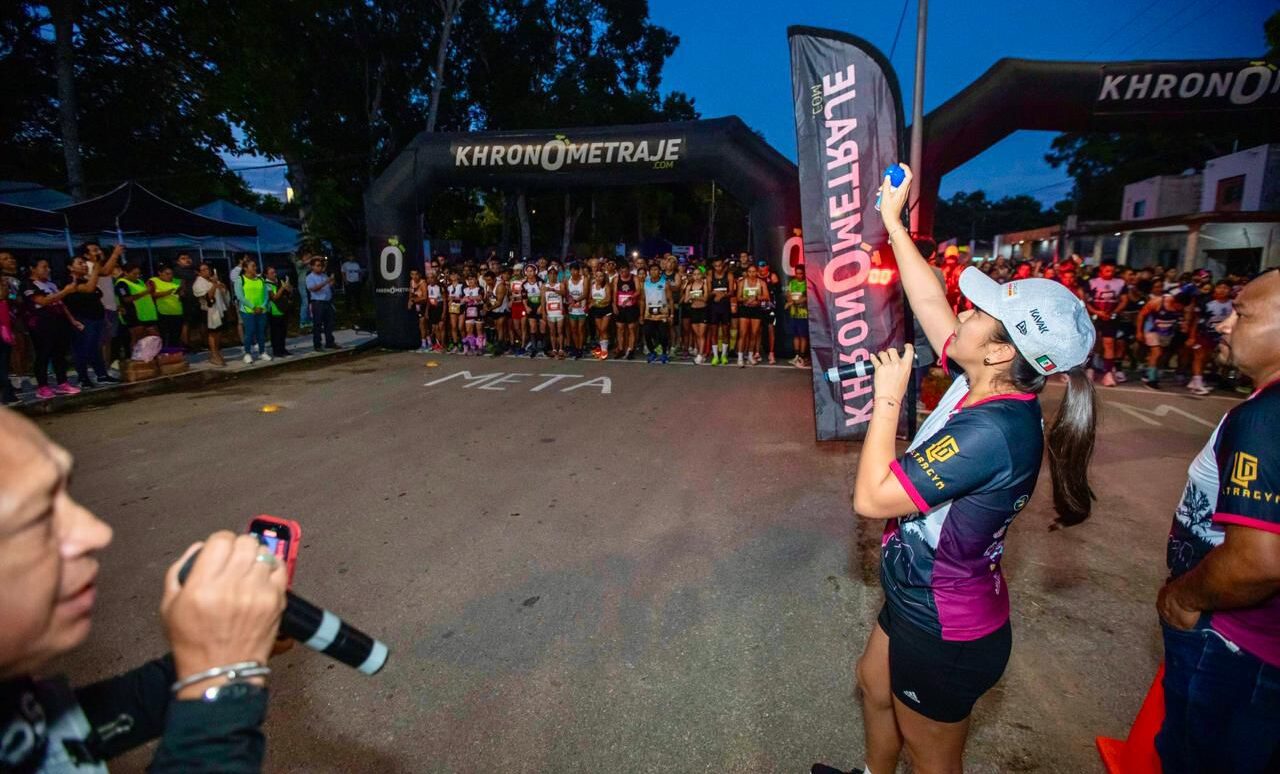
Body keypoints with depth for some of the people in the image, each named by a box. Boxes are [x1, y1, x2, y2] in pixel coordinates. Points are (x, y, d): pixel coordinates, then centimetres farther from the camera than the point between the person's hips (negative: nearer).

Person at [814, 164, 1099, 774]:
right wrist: (892, 221, 7)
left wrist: (888, 396, -27)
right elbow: (930, 302, 2)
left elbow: (871, 497, -34)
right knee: (875, 684, 31)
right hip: (922, 602, 9)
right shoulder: (993, 387, -9)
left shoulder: (990, 431, -35)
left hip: (946, 633, -9)